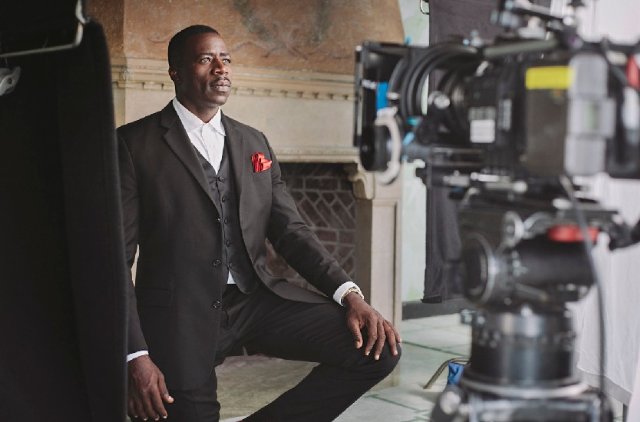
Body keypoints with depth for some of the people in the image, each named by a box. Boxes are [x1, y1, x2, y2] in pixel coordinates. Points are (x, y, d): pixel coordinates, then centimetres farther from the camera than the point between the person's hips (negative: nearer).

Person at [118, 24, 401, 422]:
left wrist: (350, 295, -5)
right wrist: (136, 355, -16)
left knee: (377, 347, -11)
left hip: (258, 300, 4)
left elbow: (290, 231, 11)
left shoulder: (254, 142, 13)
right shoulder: (135, 143, -2)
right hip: (181, 316, -4)